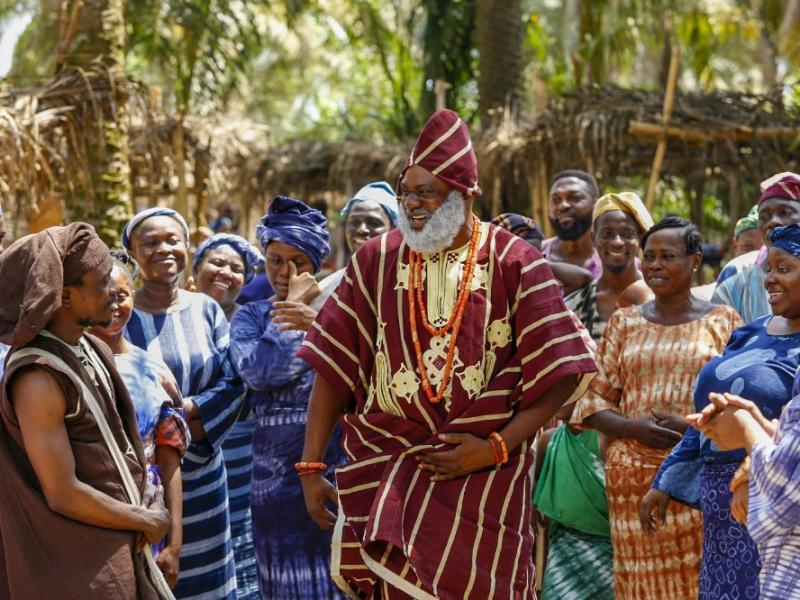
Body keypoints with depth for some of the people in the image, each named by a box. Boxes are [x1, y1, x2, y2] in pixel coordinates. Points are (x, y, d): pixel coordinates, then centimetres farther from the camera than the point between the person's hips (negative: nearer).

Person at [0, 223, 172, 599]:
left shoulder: (91, 349, 5)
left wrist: (150, 496, -2)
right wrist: (147, 521, -9)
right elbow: (63, 496, -22)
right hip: (79, 567, -8)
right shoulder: (38, 378, -22)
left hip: (119, 548, 8)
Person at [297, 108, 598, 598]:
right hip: (385, 473, 2)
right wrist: (311, 467, 0)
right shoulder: (376, 260, 5)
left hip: (485, 475, -2)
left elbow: (558, 373, -5)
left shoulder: (514, 263, -3)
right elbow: (334, 369, 4)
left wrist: (497, 447, -12)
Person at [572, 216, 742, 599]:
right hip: (634, 480, 2)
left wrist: (692, 426, -14)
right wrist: (632, 428, -10)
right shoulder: (624, 323, 12)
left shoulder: (723, 321, 6)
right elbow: (593, 399, 10)